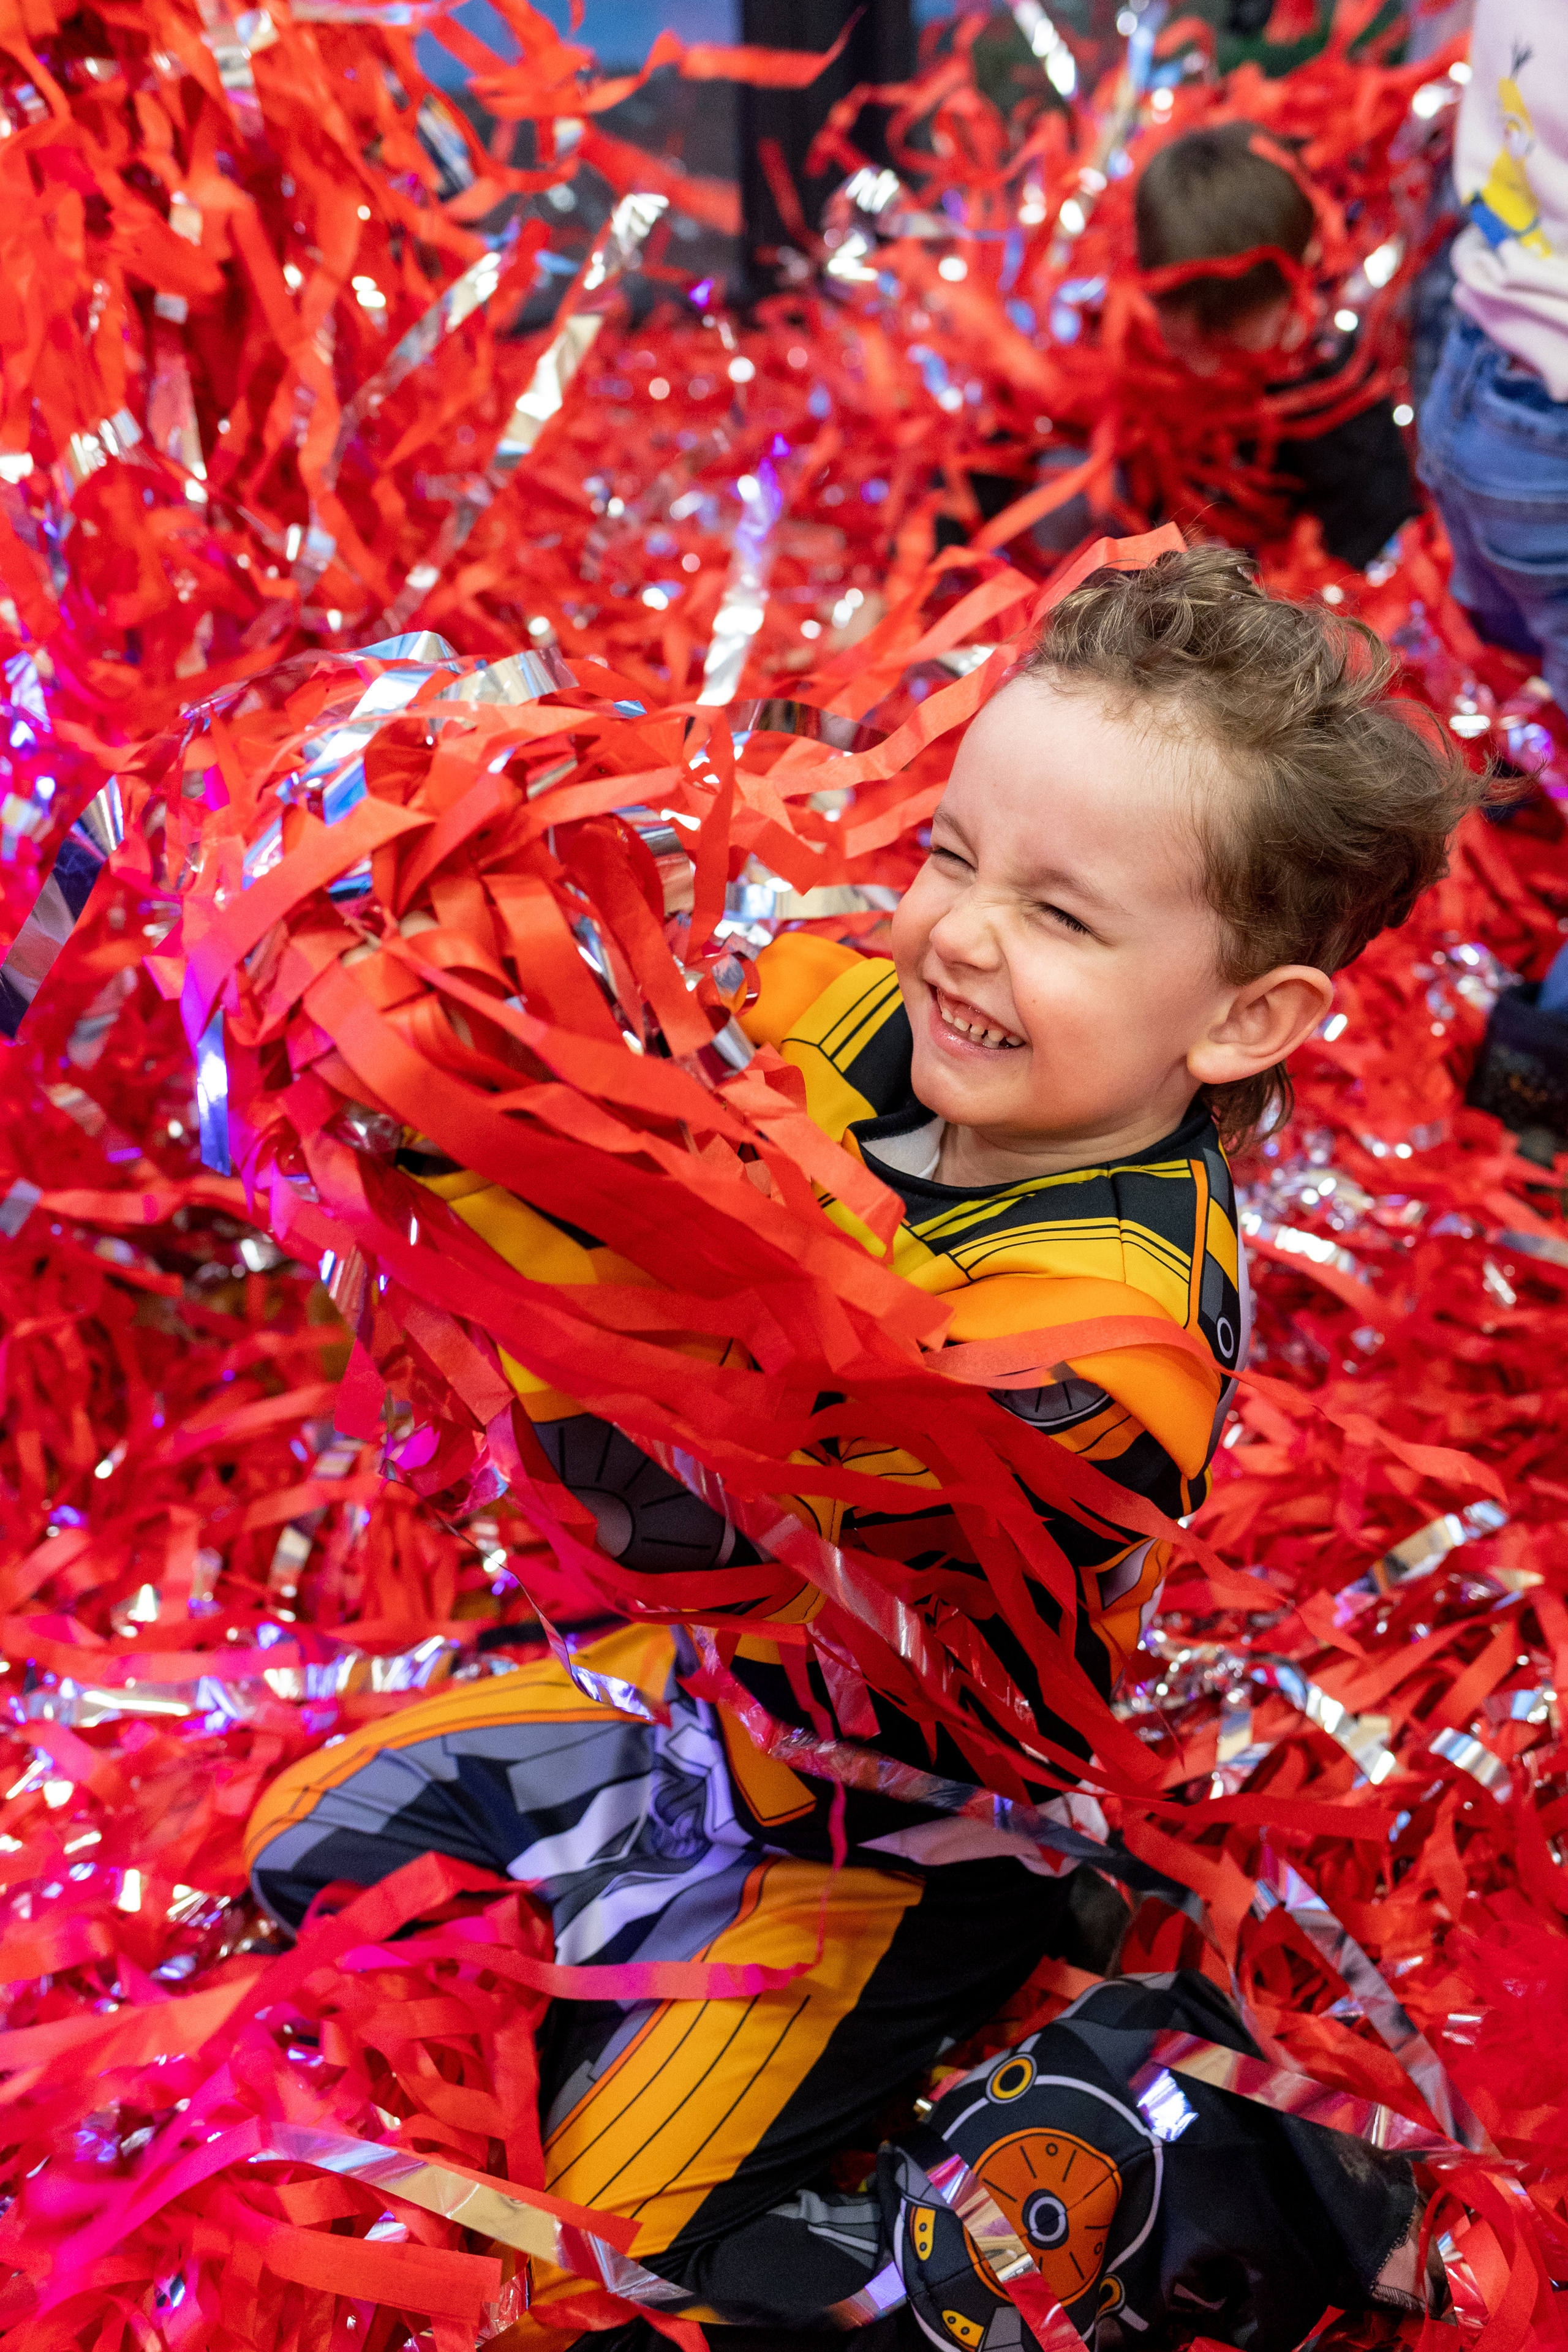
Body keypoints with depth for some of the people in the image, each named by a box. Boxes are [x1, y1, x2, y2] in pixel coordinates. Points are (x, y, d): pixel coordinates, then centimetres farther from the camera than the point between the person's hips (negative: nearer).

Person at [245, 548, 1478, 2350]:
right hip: (704, 1671, 7)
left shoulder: (1117, 1322, -37)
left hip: (882, 1815, -7)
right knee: (300, 1859, 15)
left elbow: (688, 1490, -43)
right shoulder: (855, 1019, -15)